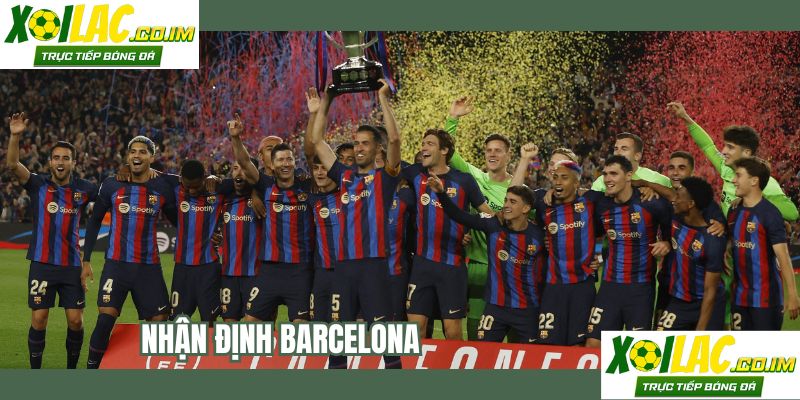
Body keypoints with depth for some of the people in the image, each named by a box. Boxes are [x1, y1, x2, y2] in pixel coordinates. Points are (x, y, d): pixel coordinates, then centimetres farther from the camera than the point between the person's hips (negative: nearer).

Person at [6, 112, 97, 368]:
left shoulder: (83, 190, 5)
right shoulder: (38, 185, 0)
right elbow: (12, 165, -14)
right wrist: (15, 136, -28)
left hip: (72, 265, 2)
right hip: (42, 263, -2)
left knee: (76, 320, 0)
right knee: (39, 319, -2)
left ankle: (71, 371, 17)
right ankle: (35, 374, 8)